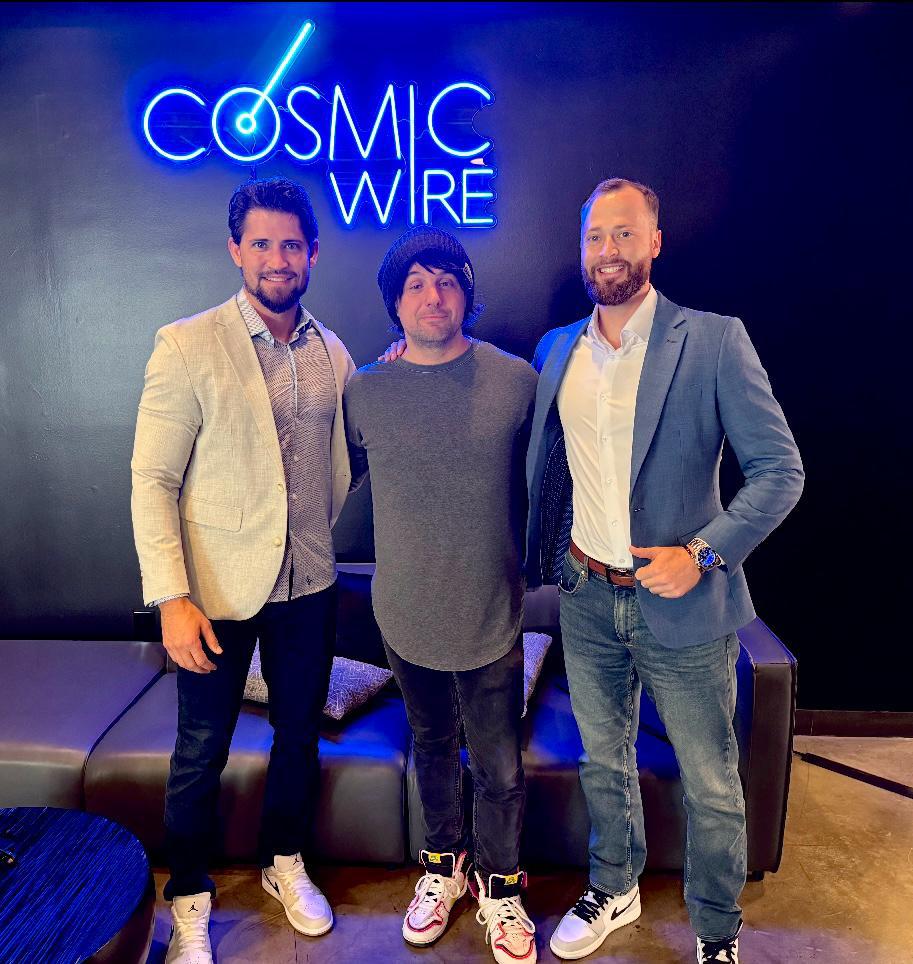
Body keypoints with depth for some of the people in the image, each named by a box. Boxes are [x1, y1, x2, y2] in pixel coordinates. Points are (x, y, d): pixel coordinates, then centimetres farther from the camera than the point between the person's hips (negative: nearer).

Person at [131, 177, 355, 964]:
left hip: (308, 582, 4)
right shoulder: (187, 346, -10)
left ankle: (284, 863, 44)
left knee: (300, 732, 18)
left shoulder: (333, 354, 3)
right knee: (202, 750, 13)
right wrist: (172, 597, -16)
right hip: (218, 588, -3)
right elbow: (152, 480, -12)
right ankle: (190, 899, 38)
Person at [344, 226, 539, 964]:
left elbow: (538, 486, 4)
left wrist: (530, 578, 9)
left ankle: (499, 884, 38)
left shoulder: (516, 381, -8)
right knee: (433, 747, 22)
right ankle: (444, 863, 47)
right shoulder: (365, 392, -5)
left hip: (492, 617, -1)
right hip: (407, 617, 2)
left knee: (500, 769, 10)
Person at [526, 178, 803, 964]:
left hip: (683, 605, -3)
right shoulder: (556, 350, 5)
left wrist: (702, 553, -18)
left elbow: (780, 469, -9)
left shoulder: (715, 340, -9)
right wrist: (544, 560, 6)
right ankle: (613, 891, 46)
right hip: (587, 600, 4)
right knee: (604, 762, 21)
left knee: (712, 784, 12)